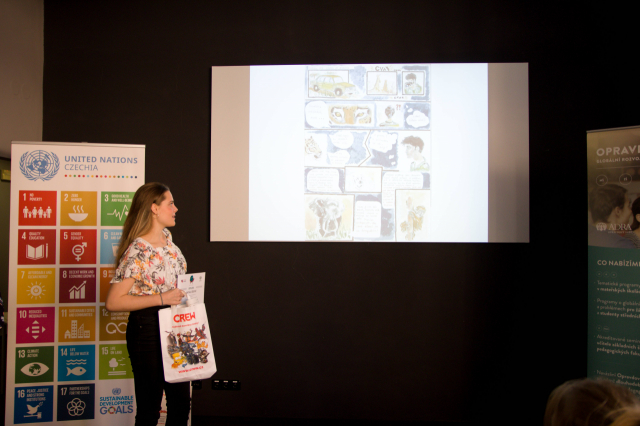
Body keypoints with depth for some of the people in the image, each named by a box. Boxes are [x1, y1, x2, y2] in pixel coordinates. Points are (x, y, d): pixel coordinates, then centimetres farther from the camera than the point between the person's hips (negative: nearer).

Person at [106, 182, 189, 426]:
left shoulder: (166, 237, 4)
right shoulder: (137, 252, -19)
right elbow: (113, 302, -23)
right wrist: (161, 299, -23)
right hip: (148, 330, -8)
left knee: (181, 401, 16)